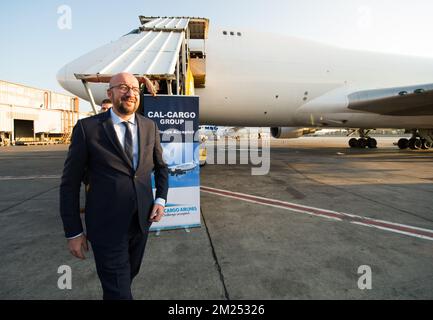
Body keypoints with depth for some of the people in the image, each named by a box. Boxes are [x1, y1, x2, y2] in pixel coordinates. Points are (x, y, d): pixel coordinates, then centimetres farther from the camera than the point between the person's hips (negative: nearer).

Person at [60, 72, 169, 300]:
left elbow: (161, 166, 14)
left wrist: (161, 199, -1)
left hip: (142, 220, 5)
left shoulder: (150, 127, 3)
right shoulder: (87, 128, -8)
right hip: (107, 225, -4)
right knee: (118, 291, 2)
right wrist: (73, 232, -5)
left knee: (129, 274, 24)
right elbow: (70, 182, -5)